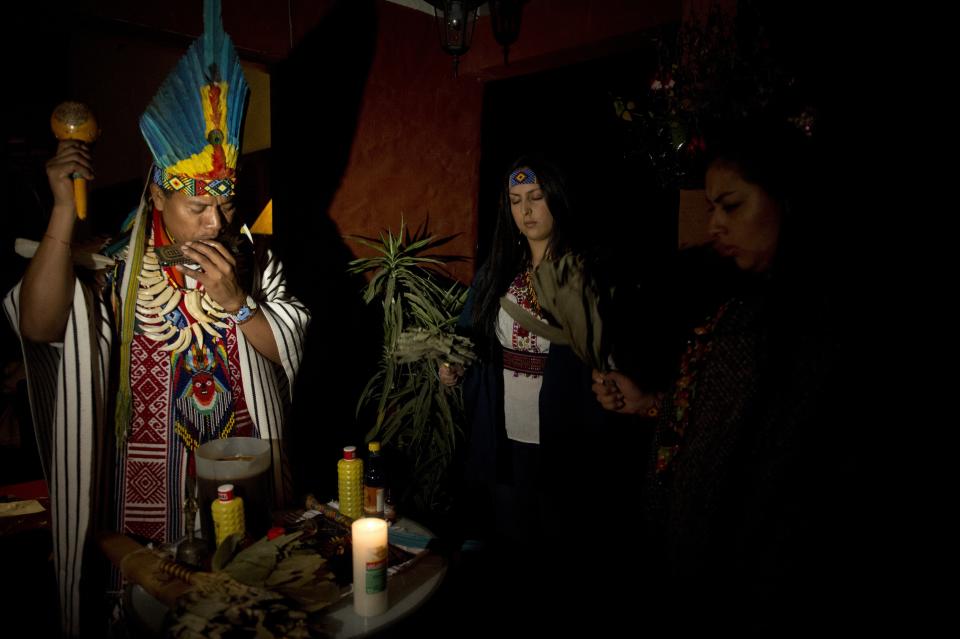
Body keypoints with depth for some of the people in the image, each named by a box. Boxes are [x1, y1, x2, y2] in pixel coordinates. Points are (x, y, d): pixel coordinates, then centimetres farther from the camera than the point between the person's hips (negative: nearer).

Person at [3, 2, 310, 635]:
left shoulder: (256, 264, 0)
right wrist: (65, 208, -27)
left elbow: (291, 351, -5)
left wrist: (235, 299, -22)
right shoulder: (121, 272, -7)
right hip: (150, 491, -2)